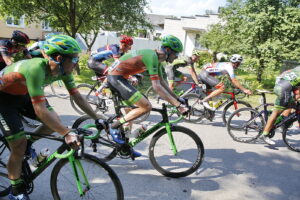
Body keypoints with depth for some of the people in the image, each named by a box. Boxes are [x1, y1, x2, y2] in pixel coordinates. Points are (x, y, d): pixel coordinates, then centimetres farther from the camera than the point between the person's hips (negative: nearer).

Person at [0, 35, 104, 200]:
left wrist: (98, 118, -14)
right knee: (19, 145, -7)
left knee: (54, 122, -8)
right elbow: (40, 110, -42)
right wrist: (67, 133, -43)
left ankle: (27, 146, 18)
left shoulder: (63, 70, -17)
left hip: (23, 94, 7)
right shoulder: (36, 68, -39)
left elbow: (78, 97, -10)